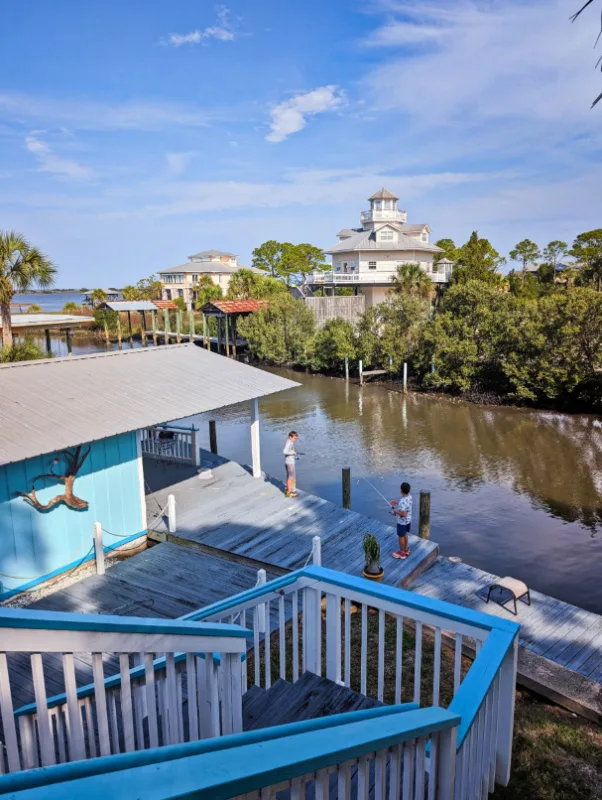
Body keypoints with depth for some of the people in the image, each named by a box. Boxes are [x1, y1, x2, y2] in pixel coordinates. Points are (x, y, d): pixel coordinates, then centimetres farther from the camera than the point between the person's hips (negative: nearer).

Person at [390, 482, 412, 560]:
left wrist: (396, 511, -19)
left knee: (401, 537, 11)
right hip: (408, 520, 8)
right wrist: (397, 503, 8)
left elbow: (403, 514, -35)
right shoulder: (409, 497, -8)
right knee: (405, 534, 26)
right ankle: (406, 549, 42)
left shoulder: (403, 501, -35)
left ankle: (402, 553, 27)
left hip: (402, 522, -8)